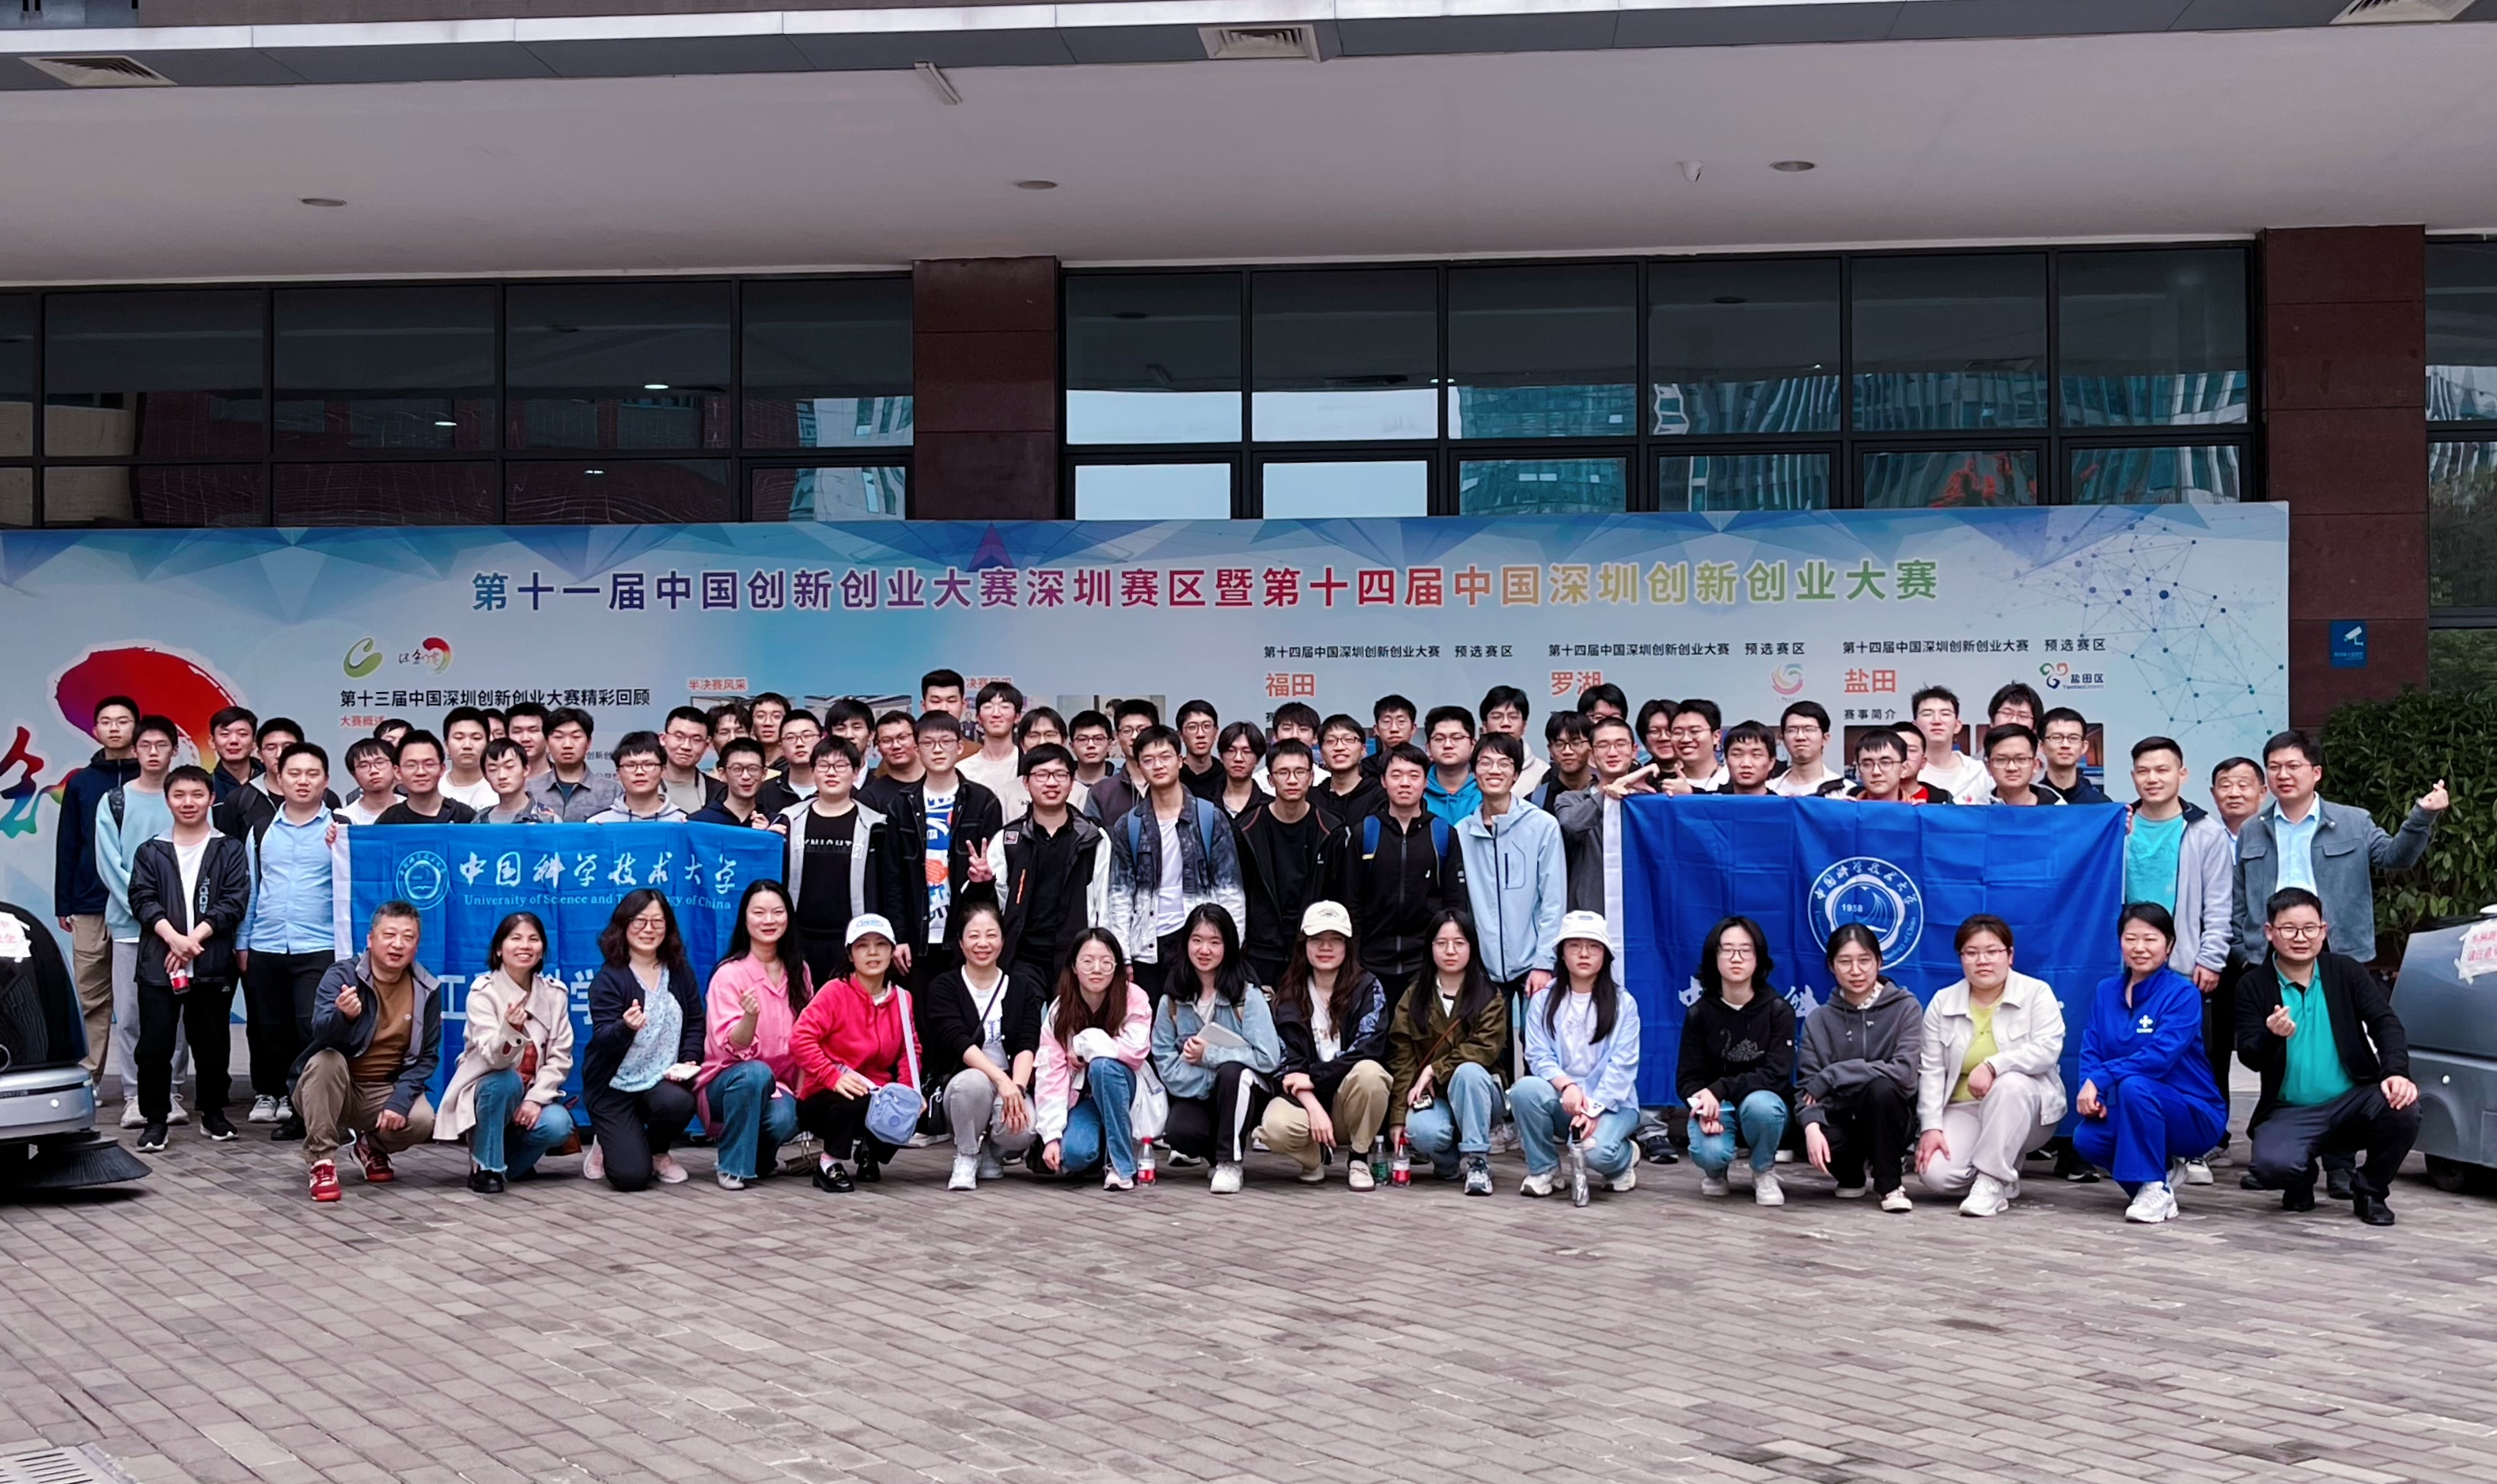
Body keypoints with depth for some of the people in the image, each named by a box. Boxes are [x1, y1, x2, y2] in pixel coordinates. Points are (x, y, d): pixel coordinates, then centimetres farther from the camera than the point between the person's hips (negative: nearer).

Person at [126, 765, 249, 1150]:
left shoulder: (229, 850, 7)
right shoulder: (150, 852, 12)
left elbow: (235, 902, -2)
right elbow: (142, 899, 1)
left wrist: (194, 937, -13)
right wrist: (173, 938, -16)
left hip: (213, 965, -1)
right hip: (157, 965, 1)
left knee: (211, 1044, 6)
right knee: (154, 1046, -3)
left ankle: (213, 1112, 20)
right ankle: (155, 1119, 5)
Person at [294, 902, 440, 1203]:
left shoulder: (427, 989, -4)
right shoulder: (341, 975, -14)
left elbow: (428, 1056, -3)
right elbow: (321, 1033, -30)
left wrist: (400, 1100, -19)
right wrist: (343, 1016, -54)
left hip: (385, 1091, 2)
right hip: (331, 1089, -2)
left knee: (422, 1121, -27)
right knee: (326, 1059, -33)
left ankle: (372, 1146, 10)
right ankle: (322, 1162, -22)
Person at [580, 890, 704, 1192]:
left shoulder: (680, 973, 4)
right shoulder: (609, 978, -8)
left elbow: (695, 1023, 7)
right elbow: (603, 1039, -17)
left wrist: (689, 1061, -11)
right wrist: (626, 1027, -39)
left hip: (663, 1079, 3)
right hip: (614, 1086, -3)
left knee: (678, 1102, -34)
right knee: (632, 1177, -16)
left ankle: (659, 1152, 2)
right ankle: (608, 1147, 23)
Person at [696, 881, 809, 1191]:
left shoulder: (799, 971, 4)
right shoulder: (730, 974, -11)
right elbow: (734, 1046, -18)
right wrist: (750, 1016, -39)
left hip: (780, 1085, 3)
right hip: (726, 1085, -3)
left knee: (784, 1119, -30)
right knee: (755, 1072, -36)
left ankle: (761, 1154, 7)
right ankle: (732, 1166, -19)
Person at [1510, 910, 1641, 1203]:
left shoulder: (1623, 1004, 0)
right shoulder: (1544, 1001, 5)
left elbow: (1622, 1065, -8)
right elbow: (1539, 1056, -6)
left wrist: (1593, 1109, -22)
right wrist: (1566, 1085, -27)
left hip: (1610, 1103, -2)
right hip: (1560, 1102, 2)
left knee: (1595, 1151, -33)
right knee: (1524, 1089, -31)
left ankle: (1625, 1157, 8)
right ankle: (1543, 1168, -6)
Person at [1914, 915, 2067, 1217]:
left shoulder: (2037, 993, -7)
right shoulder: (1942, 1002, 2)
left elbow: (2048, 1049, -22)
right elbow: (1931, 1070, -2)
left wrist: (1992, 1066, -34)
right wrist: (1931, 1126, -13)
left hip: (2025, 1106, -3)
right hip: (1964, 1109, 3)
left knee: (2009, 1084, -38)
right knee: (1936, 1175, -23)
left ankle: (1992, 1182, -27)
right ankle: (2003, 1168, 10)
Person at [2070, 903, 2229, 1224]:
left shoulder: (2183, 993, -13)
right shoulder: (2106, 992, 5)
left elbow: (2160, 1056, -25)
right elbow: (2091, 1050, 0)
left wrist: (2100, 1079, -28)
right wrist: (2090, 1092, -20)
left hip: (2195, 1117, -5)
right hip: (2135, 1113, 5)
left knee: (2134, 1086, -35)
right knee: (2086, 1138, -25)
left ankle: (2156, 1189, -18)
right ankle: (2163, 1168, 5)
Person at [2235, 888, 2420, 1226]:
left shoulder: (2347, 971, 3)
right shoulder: (2253, 986, -1)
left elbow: (2385, 1021, -6)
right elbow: (2249, 1056, -7)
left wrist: (2396, 1072, -25)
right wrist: (2272, 1037, -31)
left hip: (2354, 1102, 2)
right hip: (2290, 1113, -2)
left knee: (2402, 1106, -30)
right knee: (2272, 1165, -32)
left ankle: (2370, 1190, 0)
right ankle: (2302, 1182, 10)